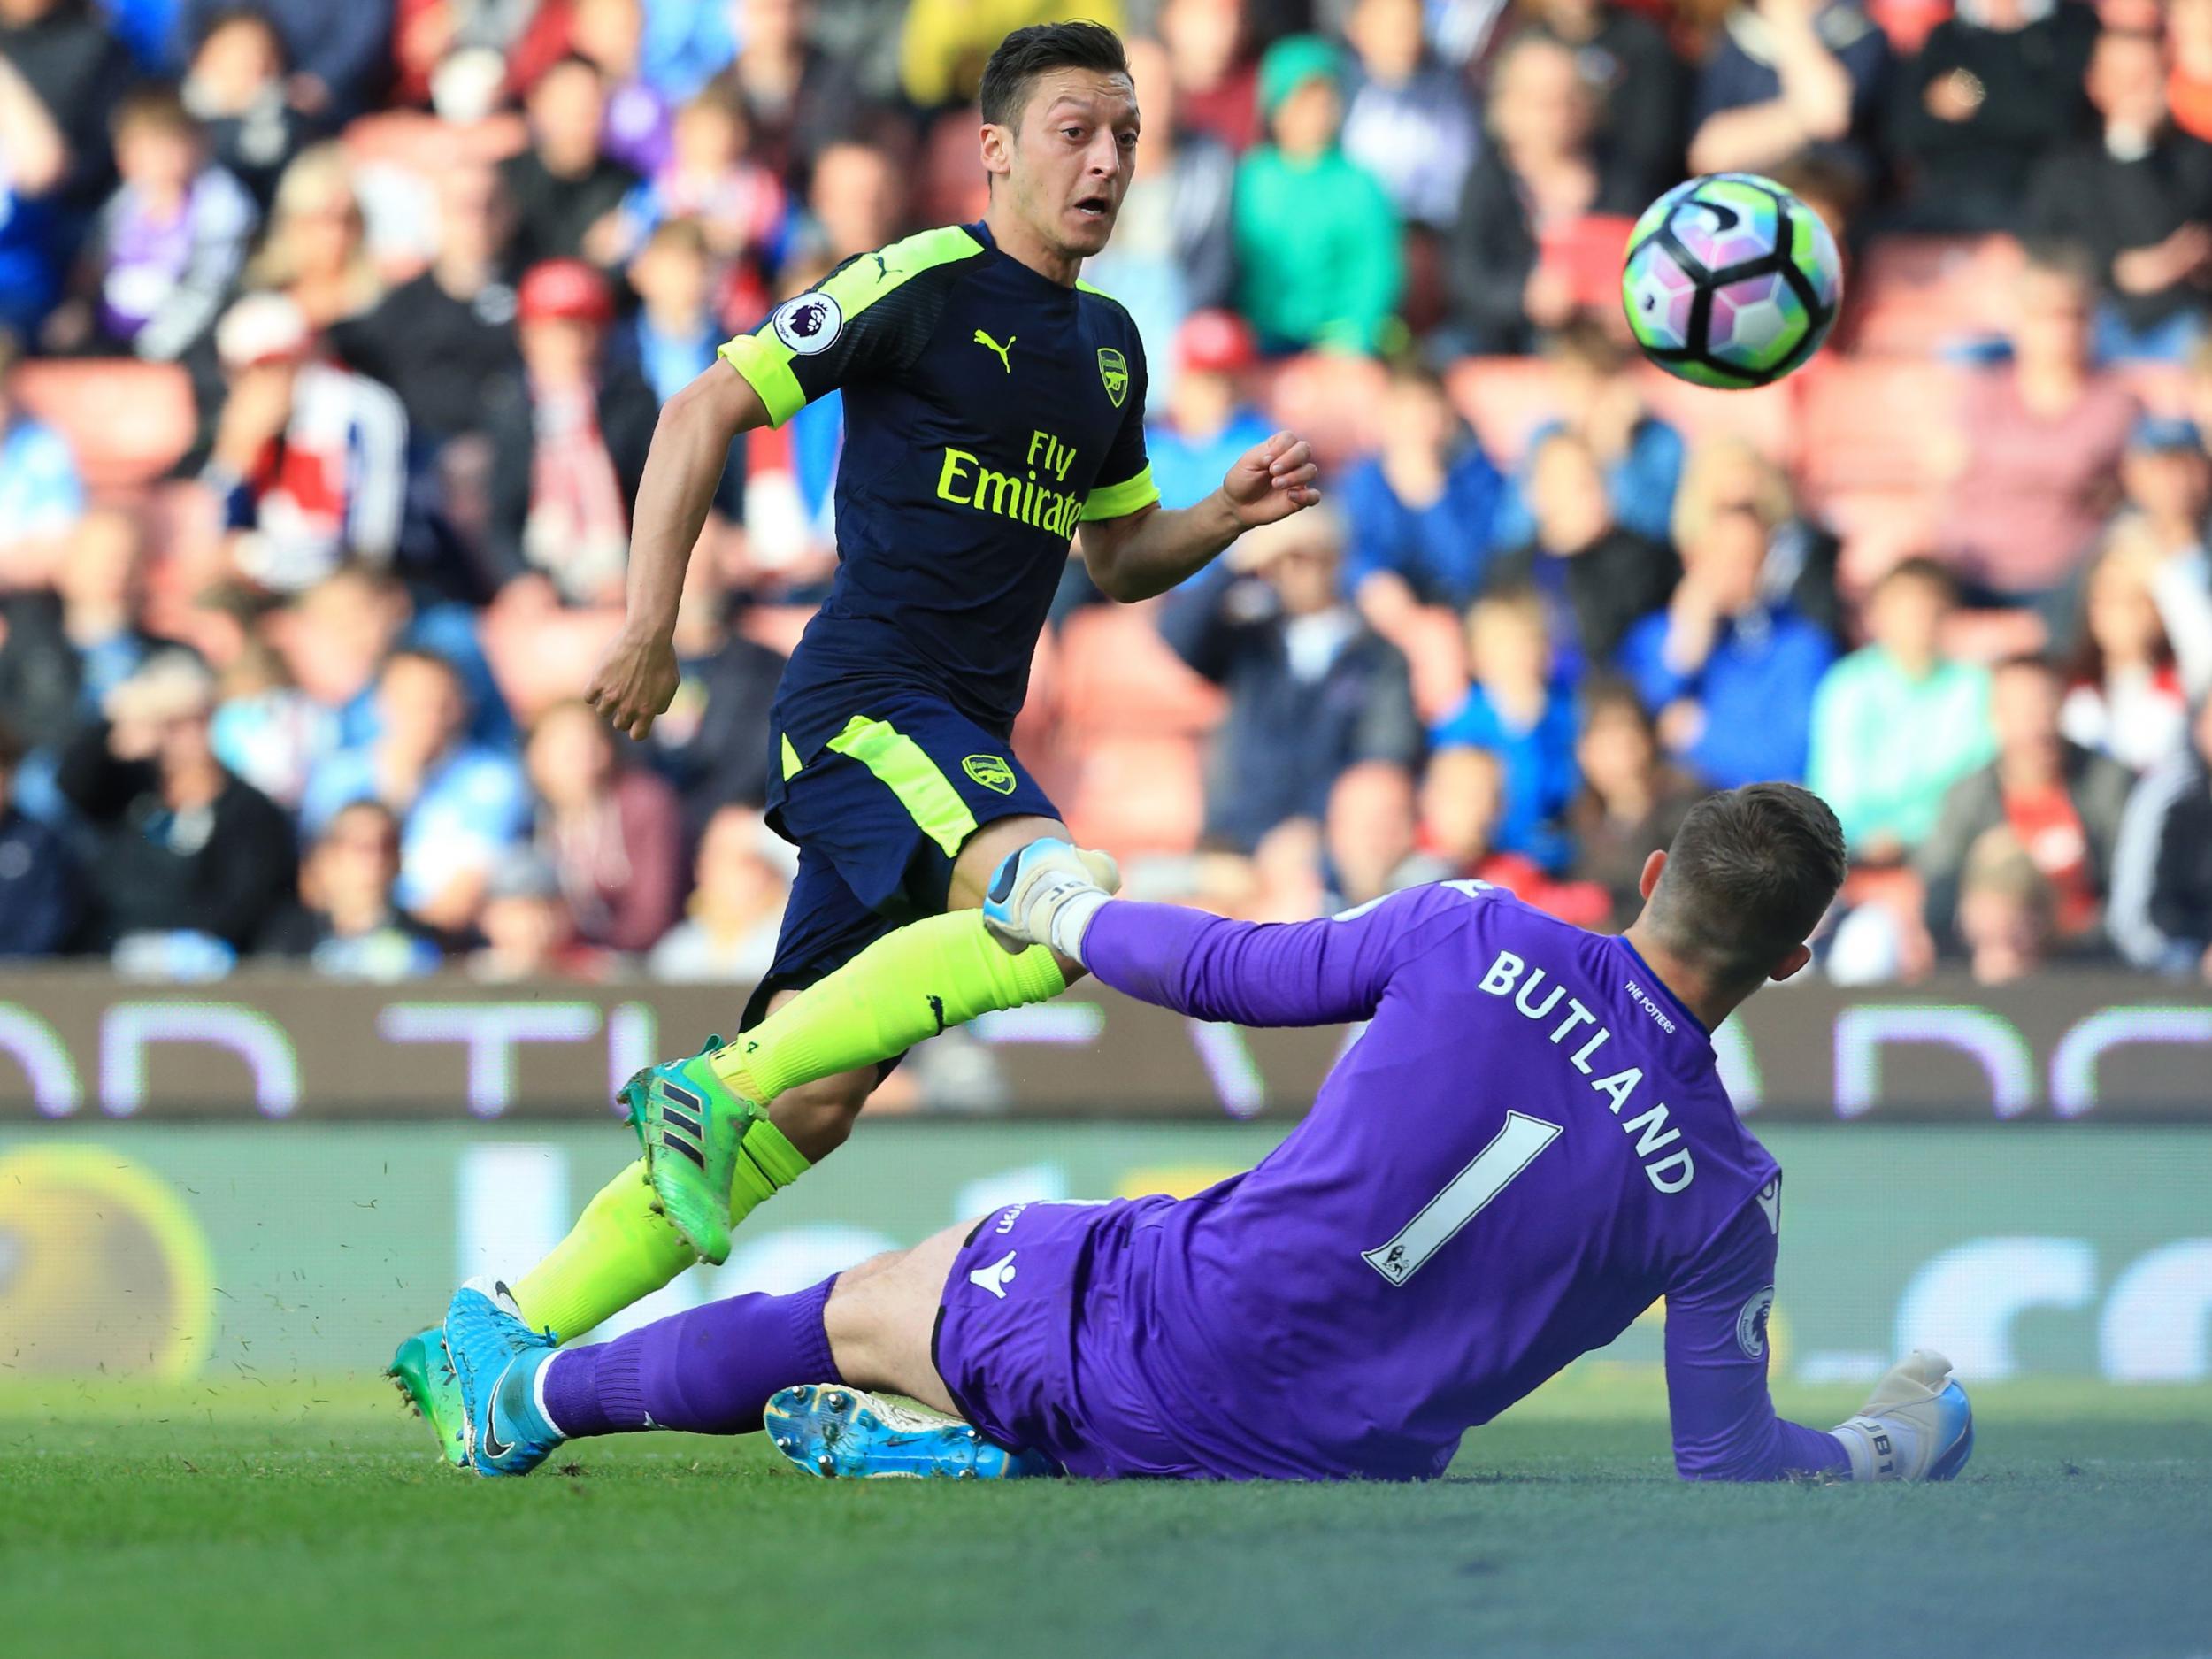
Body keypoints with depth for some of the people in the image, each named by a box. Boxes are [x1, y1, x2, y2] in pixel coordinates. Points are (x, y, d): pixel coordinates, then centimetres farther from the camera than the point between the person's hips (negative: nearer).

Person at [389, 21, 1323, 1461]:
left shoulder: (1108, 344, 18)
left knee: (808, 1109, 2)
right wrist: (650, 625, -11)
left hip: (959, 744, 8)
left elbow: (1120, 556, 29)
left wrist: (1234, 513, 8)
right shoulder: (926, 285, -5)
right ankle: (712, 1088, -26)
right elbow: (710, 409, -5)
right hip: (866, 701, -8)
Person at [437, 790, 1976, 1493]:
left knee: (855, 1313, 24)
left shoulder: (1478, 939, -12)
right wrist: (1893, 1445, 15)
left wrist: (1076, 916, 19)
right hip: (1345, 1464, 2)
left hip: (1160, 1335, -1)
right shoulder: (1726, 1192, -10)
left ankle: (534, 1396, 41)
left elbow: (1241, 974, -1)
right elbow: (1730, 1462, -4)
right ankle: (970, 1446, 23)